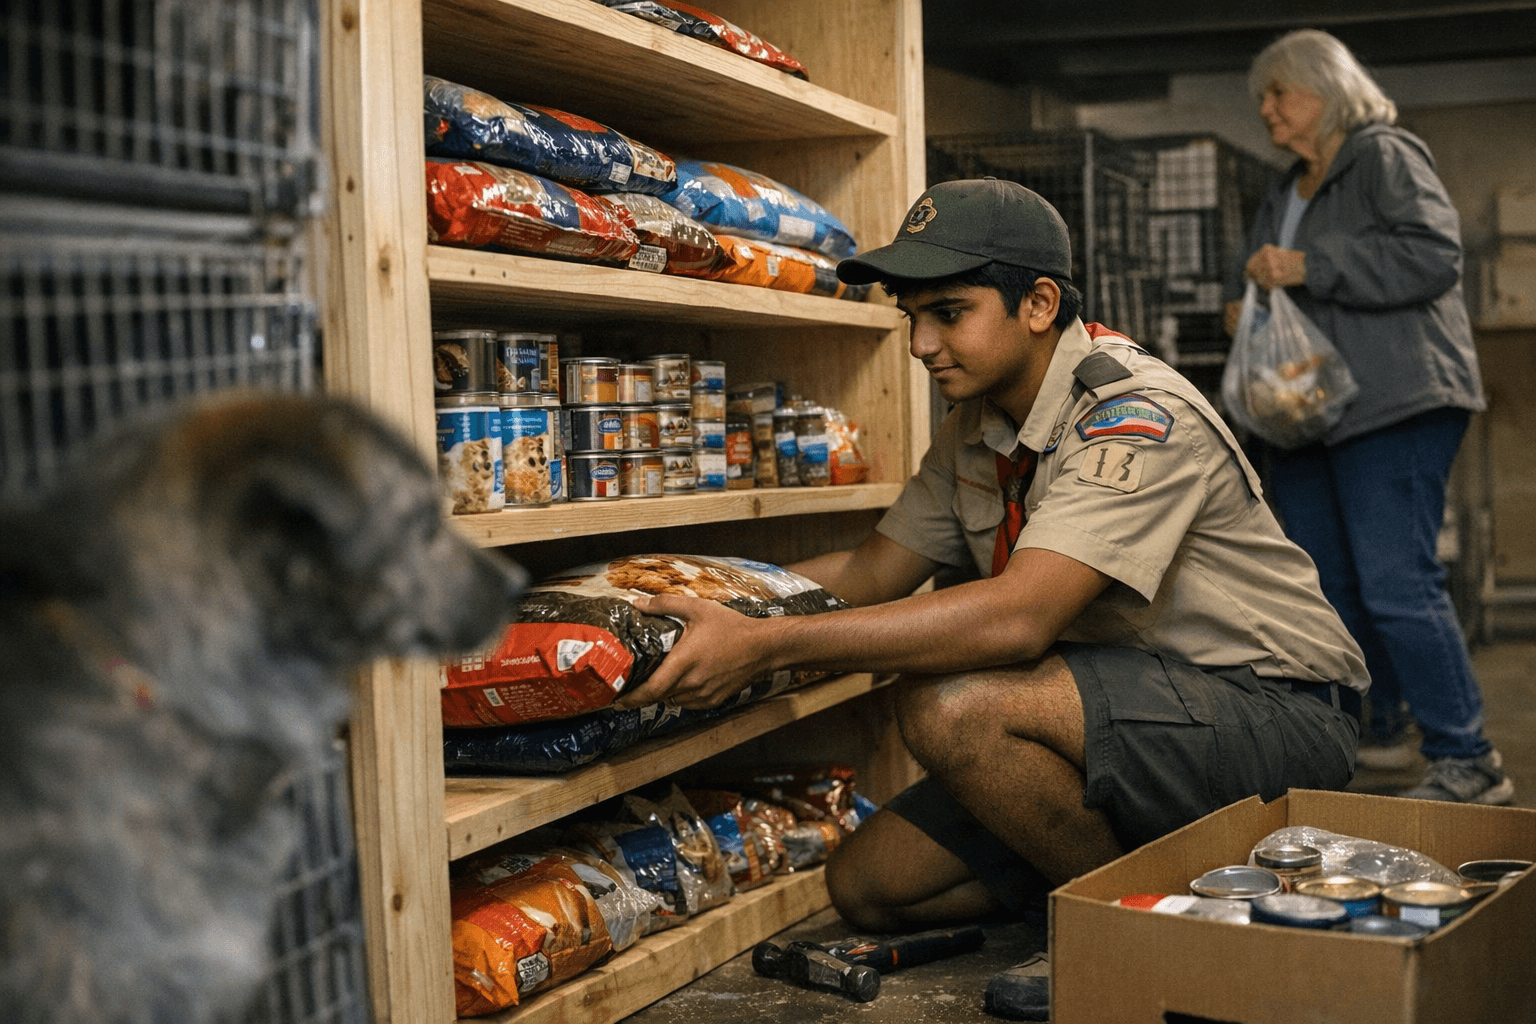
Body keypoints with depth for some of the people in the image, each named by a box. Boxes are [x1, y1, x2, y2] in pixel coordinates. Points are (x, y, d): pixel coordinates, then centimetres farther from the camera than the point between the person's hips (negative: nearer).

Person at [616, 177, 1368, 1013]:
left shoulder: (1139, 416, -24)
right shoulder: (973, 431, 4)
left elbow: (1018, 616, -36)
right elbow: (872, 572, 11)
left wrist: (767, 646, -37)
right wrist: (715, 602, -5)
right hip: (1121, 713, 9)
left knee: (949, 707, -32)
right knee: (867, 883, 2)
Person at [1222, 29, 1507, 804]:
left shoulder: (1386, 157, -3)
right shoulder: (1284, 195, 22)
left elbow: (1434, 255, -17)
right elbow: (1253, 273, 34)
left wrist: (1309, 267, -18)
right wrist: (1241, 299, 8)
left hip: (1392, 411, -9)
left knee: (1395, 585, -15)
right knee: (1327, 586, 11)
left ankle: (1468, 763, -9)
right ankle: (1377, 731, 25)